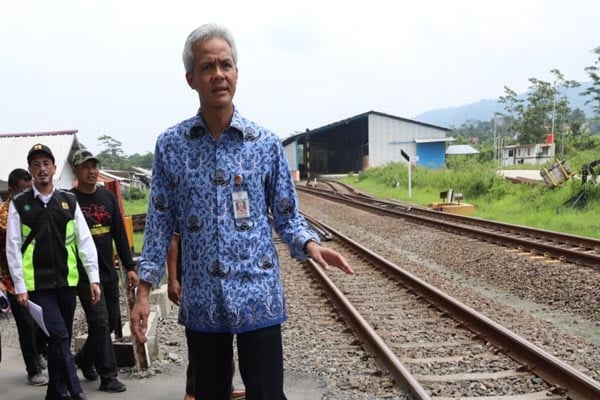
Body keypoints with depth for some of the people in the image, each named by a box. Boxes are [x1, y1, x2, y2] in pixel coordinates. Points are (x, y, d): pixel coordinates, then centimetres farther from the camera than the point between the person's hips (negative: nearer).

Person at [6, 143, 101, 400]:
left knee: (61, 339, 12)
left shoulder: (69, 202, 6)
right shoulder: (19, 204, 0)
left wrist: (93, 278, -2)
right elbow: (12, 248, -1)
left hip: (66, 282, 3)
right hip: (37, 285, -3)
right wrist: (20, 287, -6)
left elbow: (85, 241, 4)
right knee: (59, 336, -12)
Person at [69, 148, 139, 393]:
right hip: (84, 273, -6)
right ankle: (108, 376, 2)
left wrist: (130, 267, 7)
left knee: (112, 321, 11)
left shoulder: (108, 197, 9)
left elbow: (120, 234, 10)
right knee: (100, 322, -7)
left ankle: (84, 358, 34)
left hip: (108, 271, 6)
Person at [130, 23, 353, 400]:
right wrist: (144, 291, 0)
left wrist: (309, 244, -18)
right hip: (201, 302, 2)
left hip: (257, 298, -1)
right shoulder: (170, 145, 1)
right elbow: (160, 222, 4)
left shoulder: (266, 143, -1)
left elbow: (287, 215, 3)